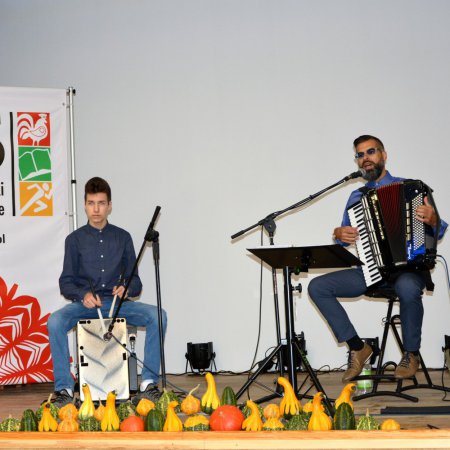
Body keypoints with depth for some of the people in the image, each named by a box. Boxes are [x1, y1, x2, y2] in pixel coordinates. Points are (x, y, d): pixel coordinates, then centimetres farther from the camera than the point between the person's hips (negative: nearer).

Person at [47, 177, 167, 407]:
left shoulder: (122, 237, 10)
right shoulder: (75, 239, 7)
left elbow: (135, 281, 10)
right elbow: (66, 283, 3)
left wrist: (127, 288, -15)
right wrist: (83, 295, -18)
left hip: (117, 302, 1)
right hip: (84, 303, -1)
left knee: (157, 315, -26)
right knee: (55, 321, -33)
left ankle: (148, 383, -21)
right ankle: (64, 389, -24)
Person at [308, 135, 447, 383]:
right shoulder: (357, 197, 14)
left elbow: (438, 232, -1)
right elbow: (345, 238, 22)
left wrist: (432, 219, -24)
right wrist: (339, 234, -2)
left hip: (407, 268, -5)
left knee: (407, 288, -40)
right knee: (317, 287, -13)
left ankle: (411, 354, -14)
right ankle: (357, 347, -5)